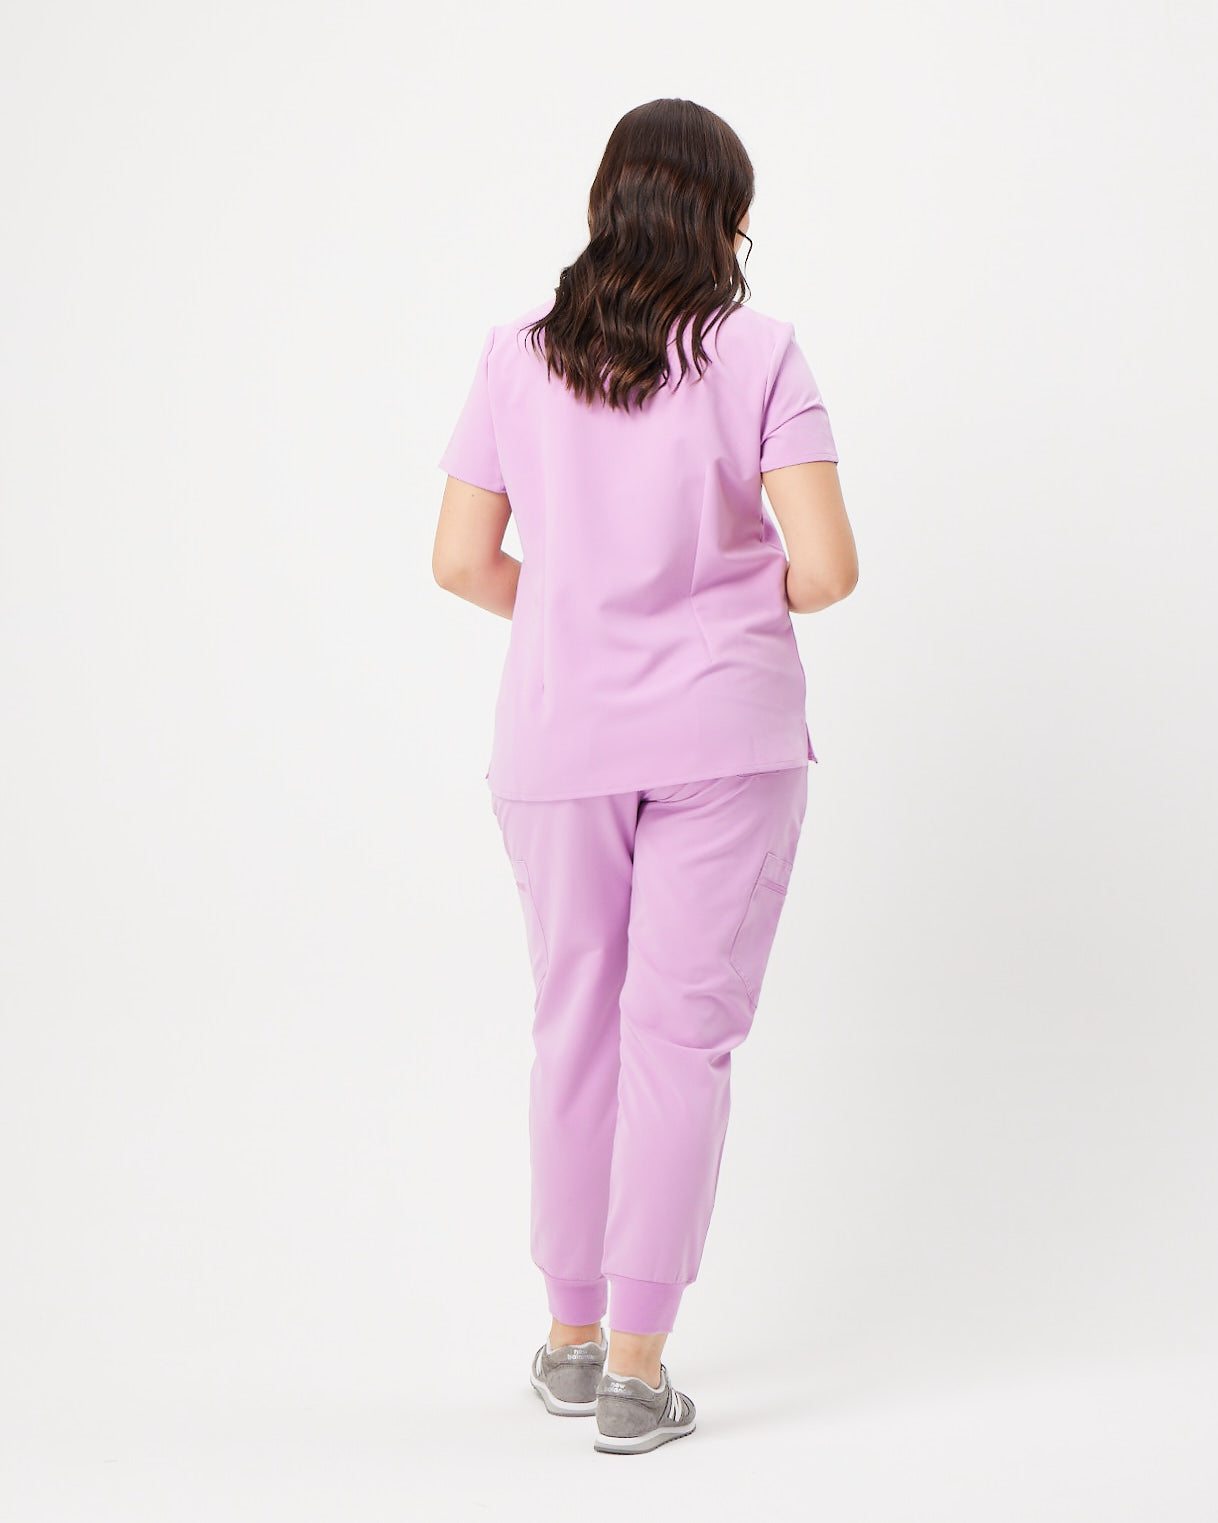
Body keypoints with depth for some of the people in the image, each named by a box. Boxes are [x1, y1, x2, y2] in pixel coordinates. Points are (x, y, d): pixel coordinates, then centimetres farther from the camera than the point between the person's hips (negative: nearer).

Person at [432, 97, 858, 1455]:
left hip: (560, 735, 3)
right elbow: (826, 566, -13)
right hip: (725, 733, -2)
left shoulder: (519, 354, 1)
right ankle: (637, 1372, 4)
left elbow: (461, 561, 1)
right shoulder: (757, 353, -7)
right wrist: (749, 606, 8)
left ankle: (572, 1336, 25)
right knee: (681, 1035, 3)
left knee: (576, 1025, 15)